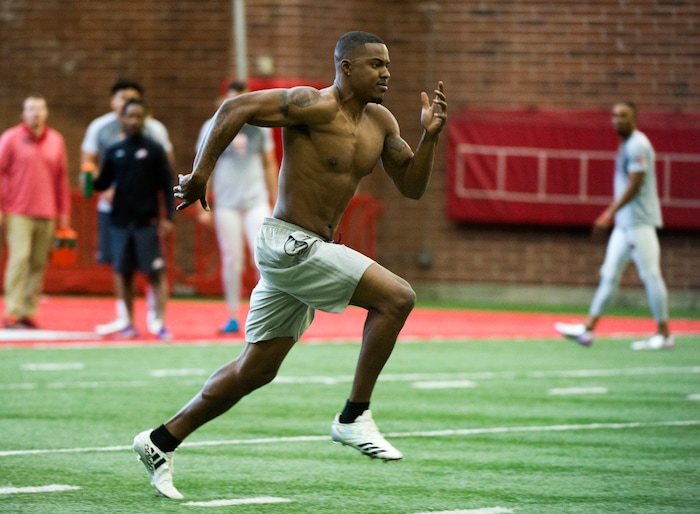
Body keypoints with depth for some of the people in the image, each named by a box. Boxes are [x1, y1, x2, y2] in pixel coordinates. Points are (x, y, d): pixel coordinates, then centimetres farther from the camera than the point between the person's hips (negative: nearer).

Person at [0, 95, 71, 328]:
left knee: (38, 263, 0)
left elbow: (62, 178, 15)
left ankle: (28, 312, 4)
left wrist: (64, 211, 14)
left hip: (47, 214, 4)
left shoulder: (56, 141, 12)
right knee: (19, 258, -12)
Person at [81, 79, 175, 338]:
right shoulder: (99, 127, 5)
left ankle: (154, 315, 3)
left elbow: (167, 163, 4)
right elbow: (88, 161, 6)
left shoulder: (153, 128, 1)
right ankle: (123, 318, 15)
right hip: (112, 205, 2)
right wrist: (105, 188, -10)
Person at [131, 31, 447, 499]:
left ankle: (161, 443, 21)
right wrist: (201, 173, -19)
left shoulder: (380, 123, 10)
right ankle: (354, 417, -9)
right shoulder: (316, 107, -15)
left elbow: (412, 187, 14)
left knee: (256, 369, 13)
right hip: (288, 245, -9)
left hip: (308, 250, 9)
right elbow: (236, 108, -18)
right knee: (397, 297, -17)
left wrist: (430, 136, -2)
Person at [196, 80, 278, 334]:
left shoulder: (260, 127, 7)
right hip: (226, 205, -1)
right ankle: (233, 317, 7)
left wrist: (275, 203, 12)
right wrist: (203, 206, 0)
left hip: (256, 201, 1)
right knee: (231, 262, 0)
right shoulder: (212, 128, 2)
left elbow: (270, 165, 13)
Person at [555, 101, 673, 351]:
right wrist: (610, 214, 23)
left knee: (650, 274, -7)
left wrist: (610, 214, -20)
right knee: (609, 274, 8)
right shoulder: (626, 145, 17)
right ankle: (588, 328, 9)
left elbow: (634, 186, -18)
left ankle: (664, 334, -3)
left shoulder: (637, 145, -13)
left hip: (639, 222, -10)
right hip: (624, 223, 10)